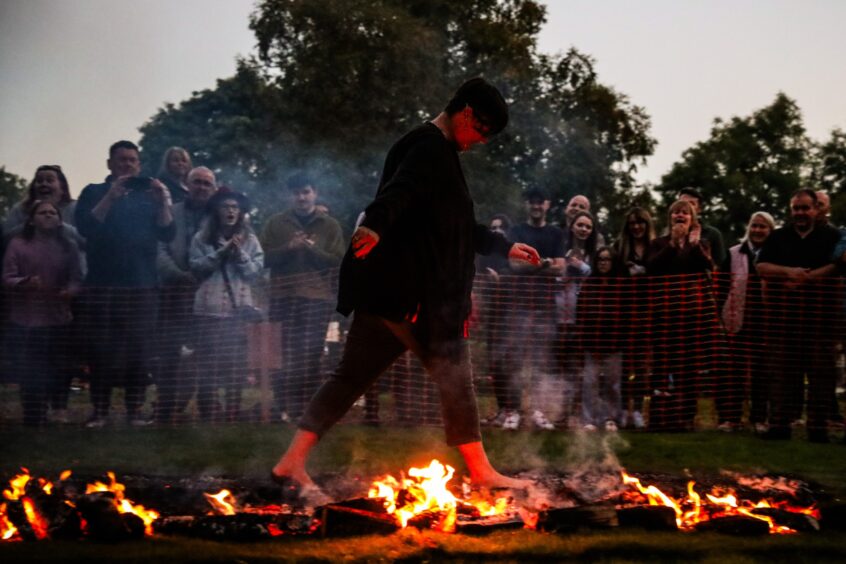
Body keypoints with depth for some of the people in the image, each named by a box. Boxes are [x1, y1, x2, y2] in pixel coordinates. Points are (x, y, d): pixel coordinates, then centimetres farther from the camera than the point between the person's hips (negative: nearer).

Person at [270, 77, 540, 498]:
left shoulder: (436, 151, 24)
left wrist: (505, 247, 42)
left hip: (388, 290, 10)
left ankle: (293, 461, 1)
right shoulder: (431, 149, -9)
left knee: (352, 375, 6)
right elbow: (401, 191, -31)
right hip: (413, 293, -10)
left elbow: (461, 229, 35)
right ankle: (480, 471, 11)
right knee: (455, 377, 1)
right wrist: (377, 226, -49)